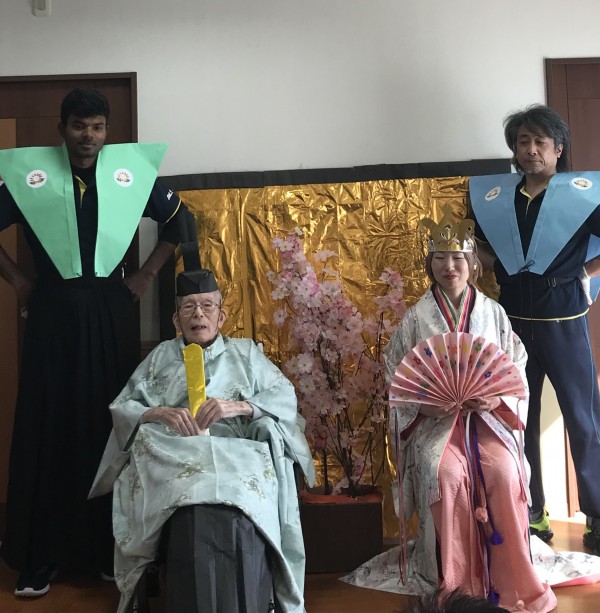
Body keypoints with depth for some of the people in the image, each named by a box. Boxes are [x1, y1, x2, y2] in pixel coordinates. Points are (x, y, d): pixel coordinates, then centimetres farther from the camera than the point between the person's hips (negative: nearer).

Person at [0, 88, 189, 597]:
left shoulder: (133, 171, 2)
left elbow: (178, 220, 15)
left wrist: (148, 273, 8)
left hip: (111, 310, 1)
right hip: (53, 310, 0)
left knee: (112, 422, 3)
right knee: (48, 425, 2)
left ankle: (113, 549, 15)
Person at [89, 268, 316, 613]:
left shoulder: (246, 352, 22)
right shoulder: (161, 356, 25)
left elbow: (286, 396, 9)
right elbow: (121, 408, 17)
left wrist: (239, 406, -11)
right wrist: (157, 413, -6)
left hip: (239, 460, 0)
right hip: (177, 462, 1)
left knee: (242, 528, -35)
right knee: (196, 525, -35)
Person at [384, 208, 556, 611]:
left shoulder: (493, 313, 7)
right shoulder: (416, 318, 2)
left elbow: (516, 369, 6)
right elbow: (397, 378, 2)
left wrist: (496, 399, -13)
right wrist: (425, 405, -15)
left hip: (488, 417, 1)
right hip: (434, 421, -1)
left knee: (503, 471, -27)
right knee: (447, 474, -30)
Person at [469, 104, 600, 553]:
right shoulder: (495, 197, 5)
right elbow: (476, 244, 20)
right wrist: (499, 268, 5)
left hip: (563, 321, -3)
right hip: (513, 321, 3)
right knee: (519, 422, 9)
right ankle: (531, 515, 22)